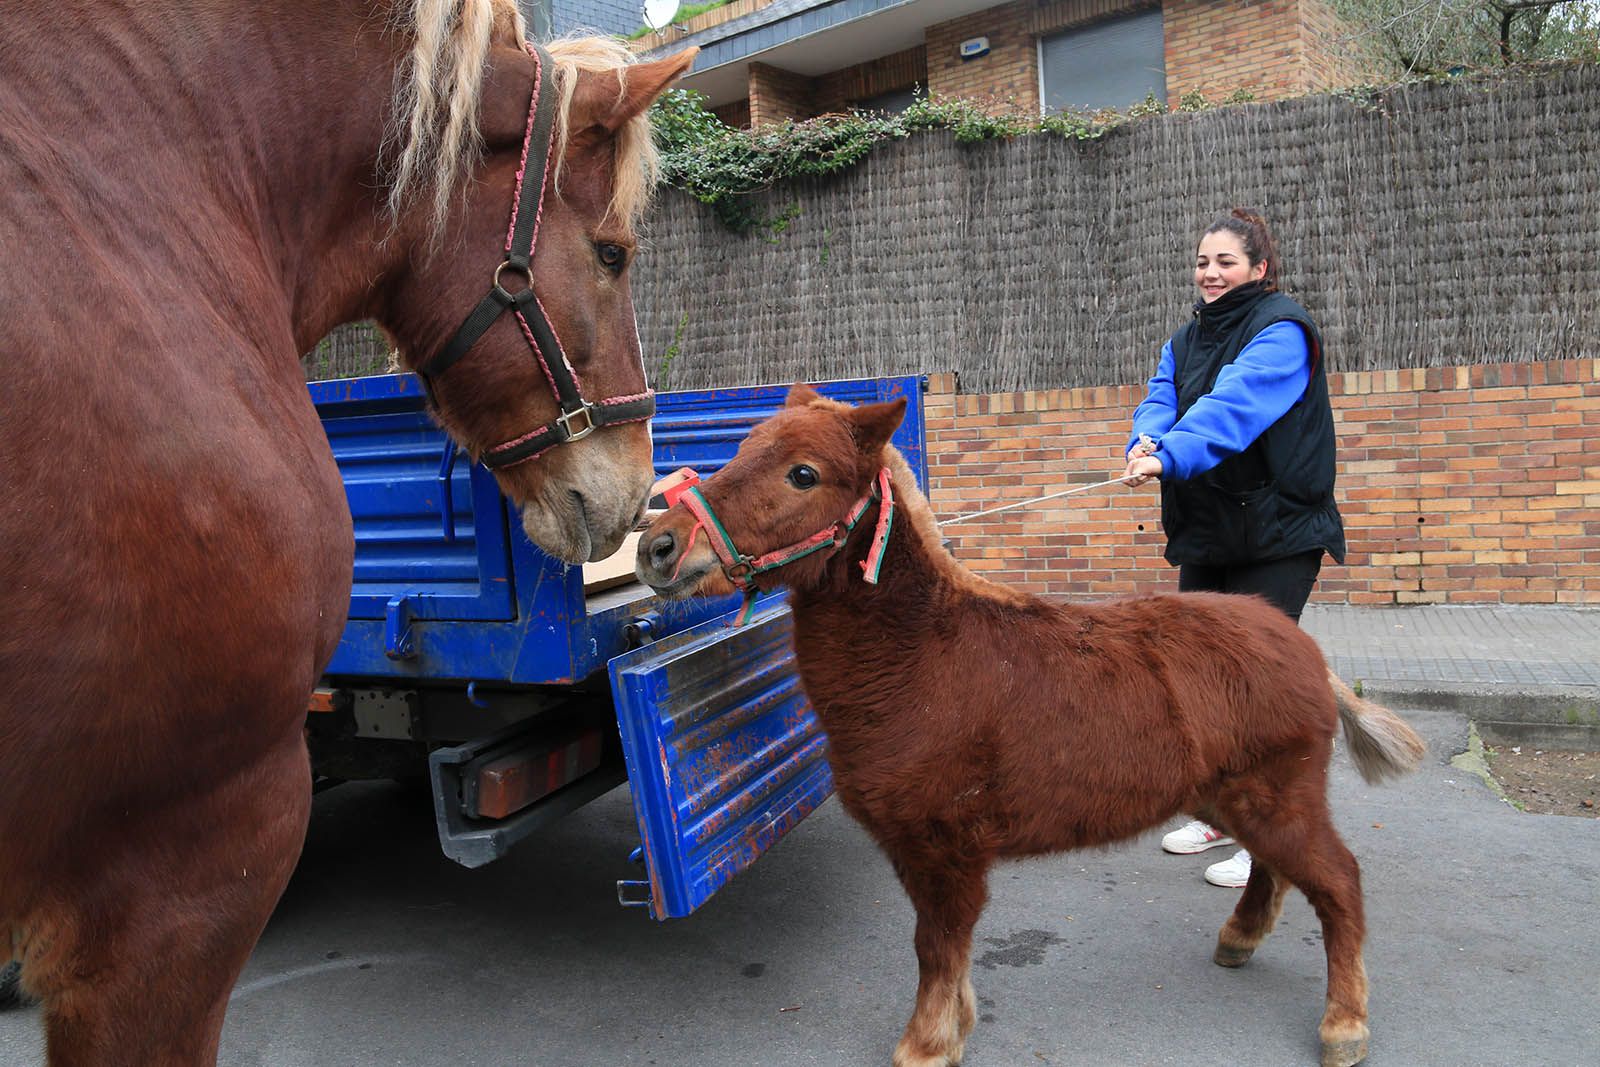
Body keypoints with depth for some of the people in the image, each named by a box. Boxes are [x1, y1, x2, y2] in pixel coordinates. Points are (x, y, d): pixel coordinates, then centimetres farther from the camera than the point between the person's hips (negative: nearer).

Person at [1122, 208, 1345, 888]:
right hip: (1205, 532, 7)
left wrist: (1171, 456, -41)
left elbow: (1234, 406, -26)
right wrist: (1146, 440, -25)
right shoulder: (1186, 340, 14)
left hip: (1277, 531, -7)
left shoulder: (1281, 331, -9)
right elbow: (1161, 399, -2)